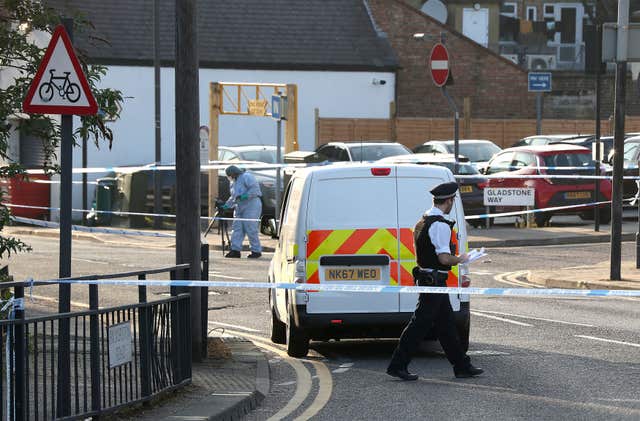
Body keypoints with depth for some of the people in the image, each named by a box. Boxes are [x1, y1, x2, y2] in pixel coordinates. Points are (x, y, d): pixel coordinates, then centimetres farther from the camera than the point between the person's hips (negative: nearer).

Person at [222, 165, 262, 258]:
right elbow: (233, 197, 28)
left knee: (250, 229, -10)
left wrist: (246, 196, -27)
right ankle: (235, 250, -2)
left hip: (251, 206, -9)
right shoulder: (233, 182, 21)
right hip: (239, 207, 9)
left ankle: (256, 251, -2)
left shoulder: (246, 177, -8)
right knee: (237, 228, 0)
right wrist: (226, 205, 17)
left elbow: (255, 188, -18)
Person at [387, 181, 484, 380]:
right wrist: (459, 259, -5)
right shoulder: (440, 225, -19)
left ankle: (462, 366, 20)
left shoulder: (423, 221, 12)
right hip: (434, 280, -10)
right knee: (420, 323, -6)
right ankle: (397, 365, -3)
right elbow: (444, 258, -24)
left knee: (446, 324, 14)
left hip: (425, 276, 10)